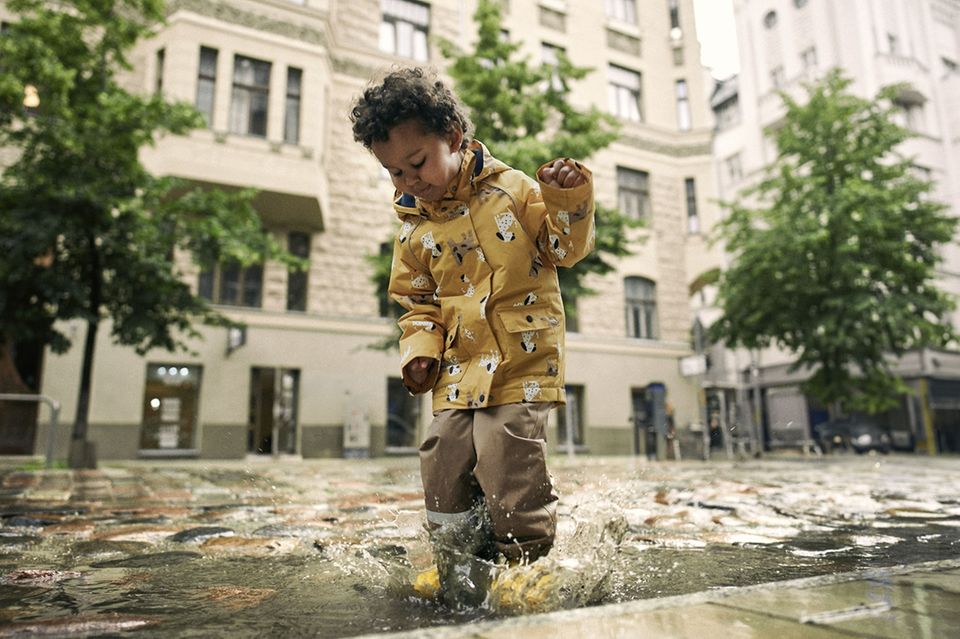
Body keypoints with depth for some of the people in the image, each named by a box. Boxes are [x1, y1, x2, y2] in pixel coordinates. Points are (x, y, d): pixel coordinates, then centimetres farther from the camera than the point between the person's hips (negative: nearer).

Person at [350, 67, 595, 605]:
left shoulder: (512, 189, -1)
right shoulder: (414, 231, 10)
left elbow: (567, 247, 2)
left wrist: (567, 198, -16)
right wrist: (420, 350, 2)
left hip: (523, 362, -4)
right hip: (460, 371, 5)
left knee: (508, 467, -12)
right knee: (443, 471, 5)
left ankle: (525, 564, 14)